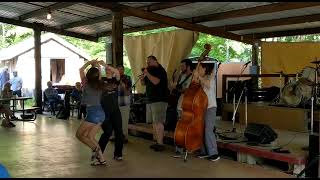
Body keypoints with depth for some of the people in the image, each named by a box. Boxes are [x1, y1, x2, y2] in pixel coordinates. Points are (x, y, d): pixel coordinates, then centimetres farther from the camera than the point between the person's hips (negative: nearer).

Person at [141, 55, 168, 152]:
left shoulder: (160, 70, -7)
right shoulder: (150, 70, 18)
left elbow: (155, 81, -22)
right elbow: (143, 83, 19)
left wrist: (147, 73, -15)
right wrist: (143, 76, 1)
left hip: (159, 100, -9)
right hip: (150, 100, 9)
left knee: (158, 122, -12)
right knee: (154, 122, 9)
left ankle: (160, 144, -10)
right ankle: (157, 142, 16)